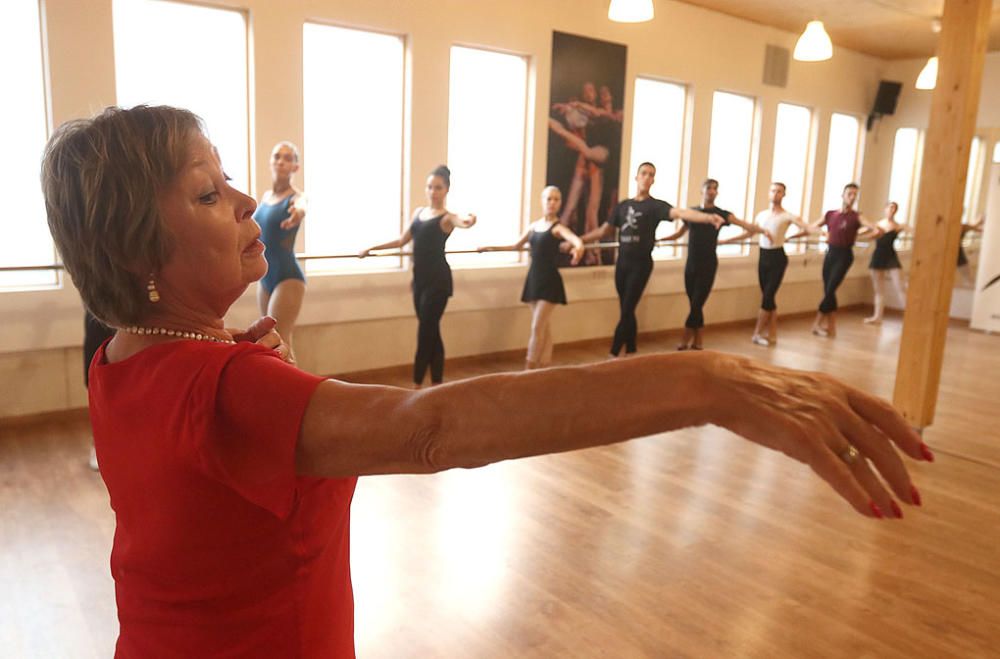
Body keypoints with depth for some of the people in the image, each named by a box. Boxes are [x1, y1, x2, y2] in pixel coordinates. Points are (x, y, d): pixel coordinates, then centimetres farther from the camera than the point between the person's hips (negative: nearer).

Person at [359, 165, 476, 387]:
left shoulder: (447, 217, -8)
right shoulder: (419, 212, 13)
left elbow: (462, 222, -31)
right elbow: (401, 241, 22)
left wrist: (469, 221, -55)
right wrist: (371, 248, 24)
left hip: (437, 279, -7)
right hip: (420, 278, 7)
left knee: (425, 332, -6)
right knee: (431, 333, 10)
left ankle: (416, 385, 0)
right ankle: (437, 383, 17)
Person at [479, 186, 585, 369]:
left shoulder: (558, 228, -9)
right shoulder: (535, 225, 11)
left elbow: (576, 239, -30)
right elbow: (516, 245, 23)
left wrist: (579, 247, -54)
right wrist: (491, 248, 21)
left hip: (549, 281, -6)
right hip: (534, 279, 6)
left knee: (537, 327, -7)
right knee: (544, 327, 10)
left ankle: (529, 368, -2)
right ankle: (544, 365, 15)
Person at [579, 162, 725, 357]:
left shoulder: (655, 205, -3)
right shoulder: (622, 206, 11)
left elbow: (680, 213, -20)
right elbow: (603, 231, 18)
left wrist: (708, 217, -37)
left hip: (641, 263, -5)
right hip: (622, 262, 5)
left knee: (626, 311, -6)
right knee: (626, 311, 9)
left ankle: (613, 355, -3)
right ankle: (631, 351, 21)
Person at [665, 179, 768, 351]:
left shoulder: (721, 213, -1)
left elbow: (742, 223, -16)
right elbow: (679, 233, 21)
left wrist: (761, 230, -34)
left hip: (708, 264, -3)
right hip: (691, 263, 3)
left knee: (697, 304, -6)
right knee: (694, 305, 7)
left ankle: (685, 340, 3)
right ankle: (697, 341, 17)